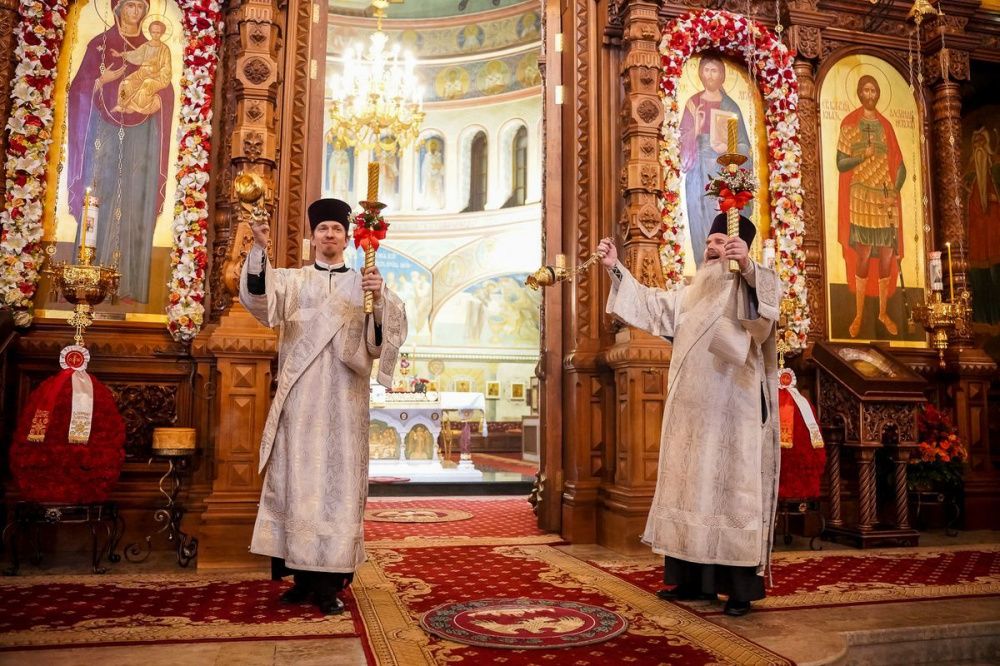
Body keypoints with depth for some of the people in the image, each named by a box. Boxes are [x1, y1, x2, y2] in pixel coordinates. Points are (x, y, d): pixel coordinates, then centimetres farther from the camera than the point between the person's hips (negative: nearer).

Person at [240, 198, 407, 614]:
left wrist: (380, 298, -22)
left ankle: (330, 581, 3)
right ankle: (303, 575, 12)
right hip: (299, 397, 1)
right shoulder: (291, 280, 14)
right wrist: (259, 250, -21)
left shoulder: (363, 282, 12)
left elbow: (388, 330, -2)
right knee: (298, 478, 2)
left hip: (344, 399, -1)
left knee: (339, 479, -2)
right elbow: (258, 299, -6)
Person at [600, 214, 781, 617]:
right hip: (692, 412, 7)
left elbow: (771, 294, -22)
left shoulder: (750, 287, 0)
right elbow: (650, 302, 21)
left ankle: (741, 587, 1)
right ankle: (692, 580, 16)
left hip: (732, 411, -6)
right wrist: (616, 269, 13)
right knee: (691, 487, 8)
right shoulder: (689, 296, 19)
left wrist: (747, 265, -41)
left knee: (732, 488, -6)